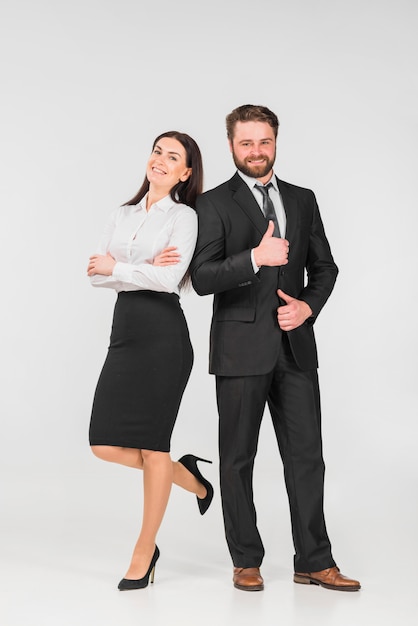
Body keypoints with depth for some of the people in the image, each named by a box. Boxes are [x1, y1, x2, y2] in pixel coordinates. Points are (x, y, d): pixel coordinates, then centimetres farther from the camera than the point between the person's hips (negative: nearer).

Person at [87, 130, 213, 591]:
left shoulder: (184, 216, -1)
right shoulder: (123, 214, 16)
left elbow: (169, 279, -15)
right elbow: (96, 274, 3)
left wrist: (116, 268, -6)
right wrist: (144, 269, -11)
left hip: (164, 333, -6)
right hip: (125, 332, 6)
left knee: (151, 444, -1)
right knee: (105, 445, 0)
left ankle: (144, 553, 13)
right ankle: (187, 476, 27)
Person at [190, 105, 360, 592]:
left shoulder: (302, 200, 13)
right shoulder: (214, 204, -1)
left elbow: (323, 265, 16)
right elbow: (202, 278, -11)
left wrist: (309, 305, -3)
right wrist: (255, 257, -24)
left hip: (295, 345, 4)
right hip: (241, 347, -3)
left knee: (306, 455, 4)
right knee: (238, 458, 6)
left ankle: (314, 562, 14)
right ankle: (246, 561, 18)